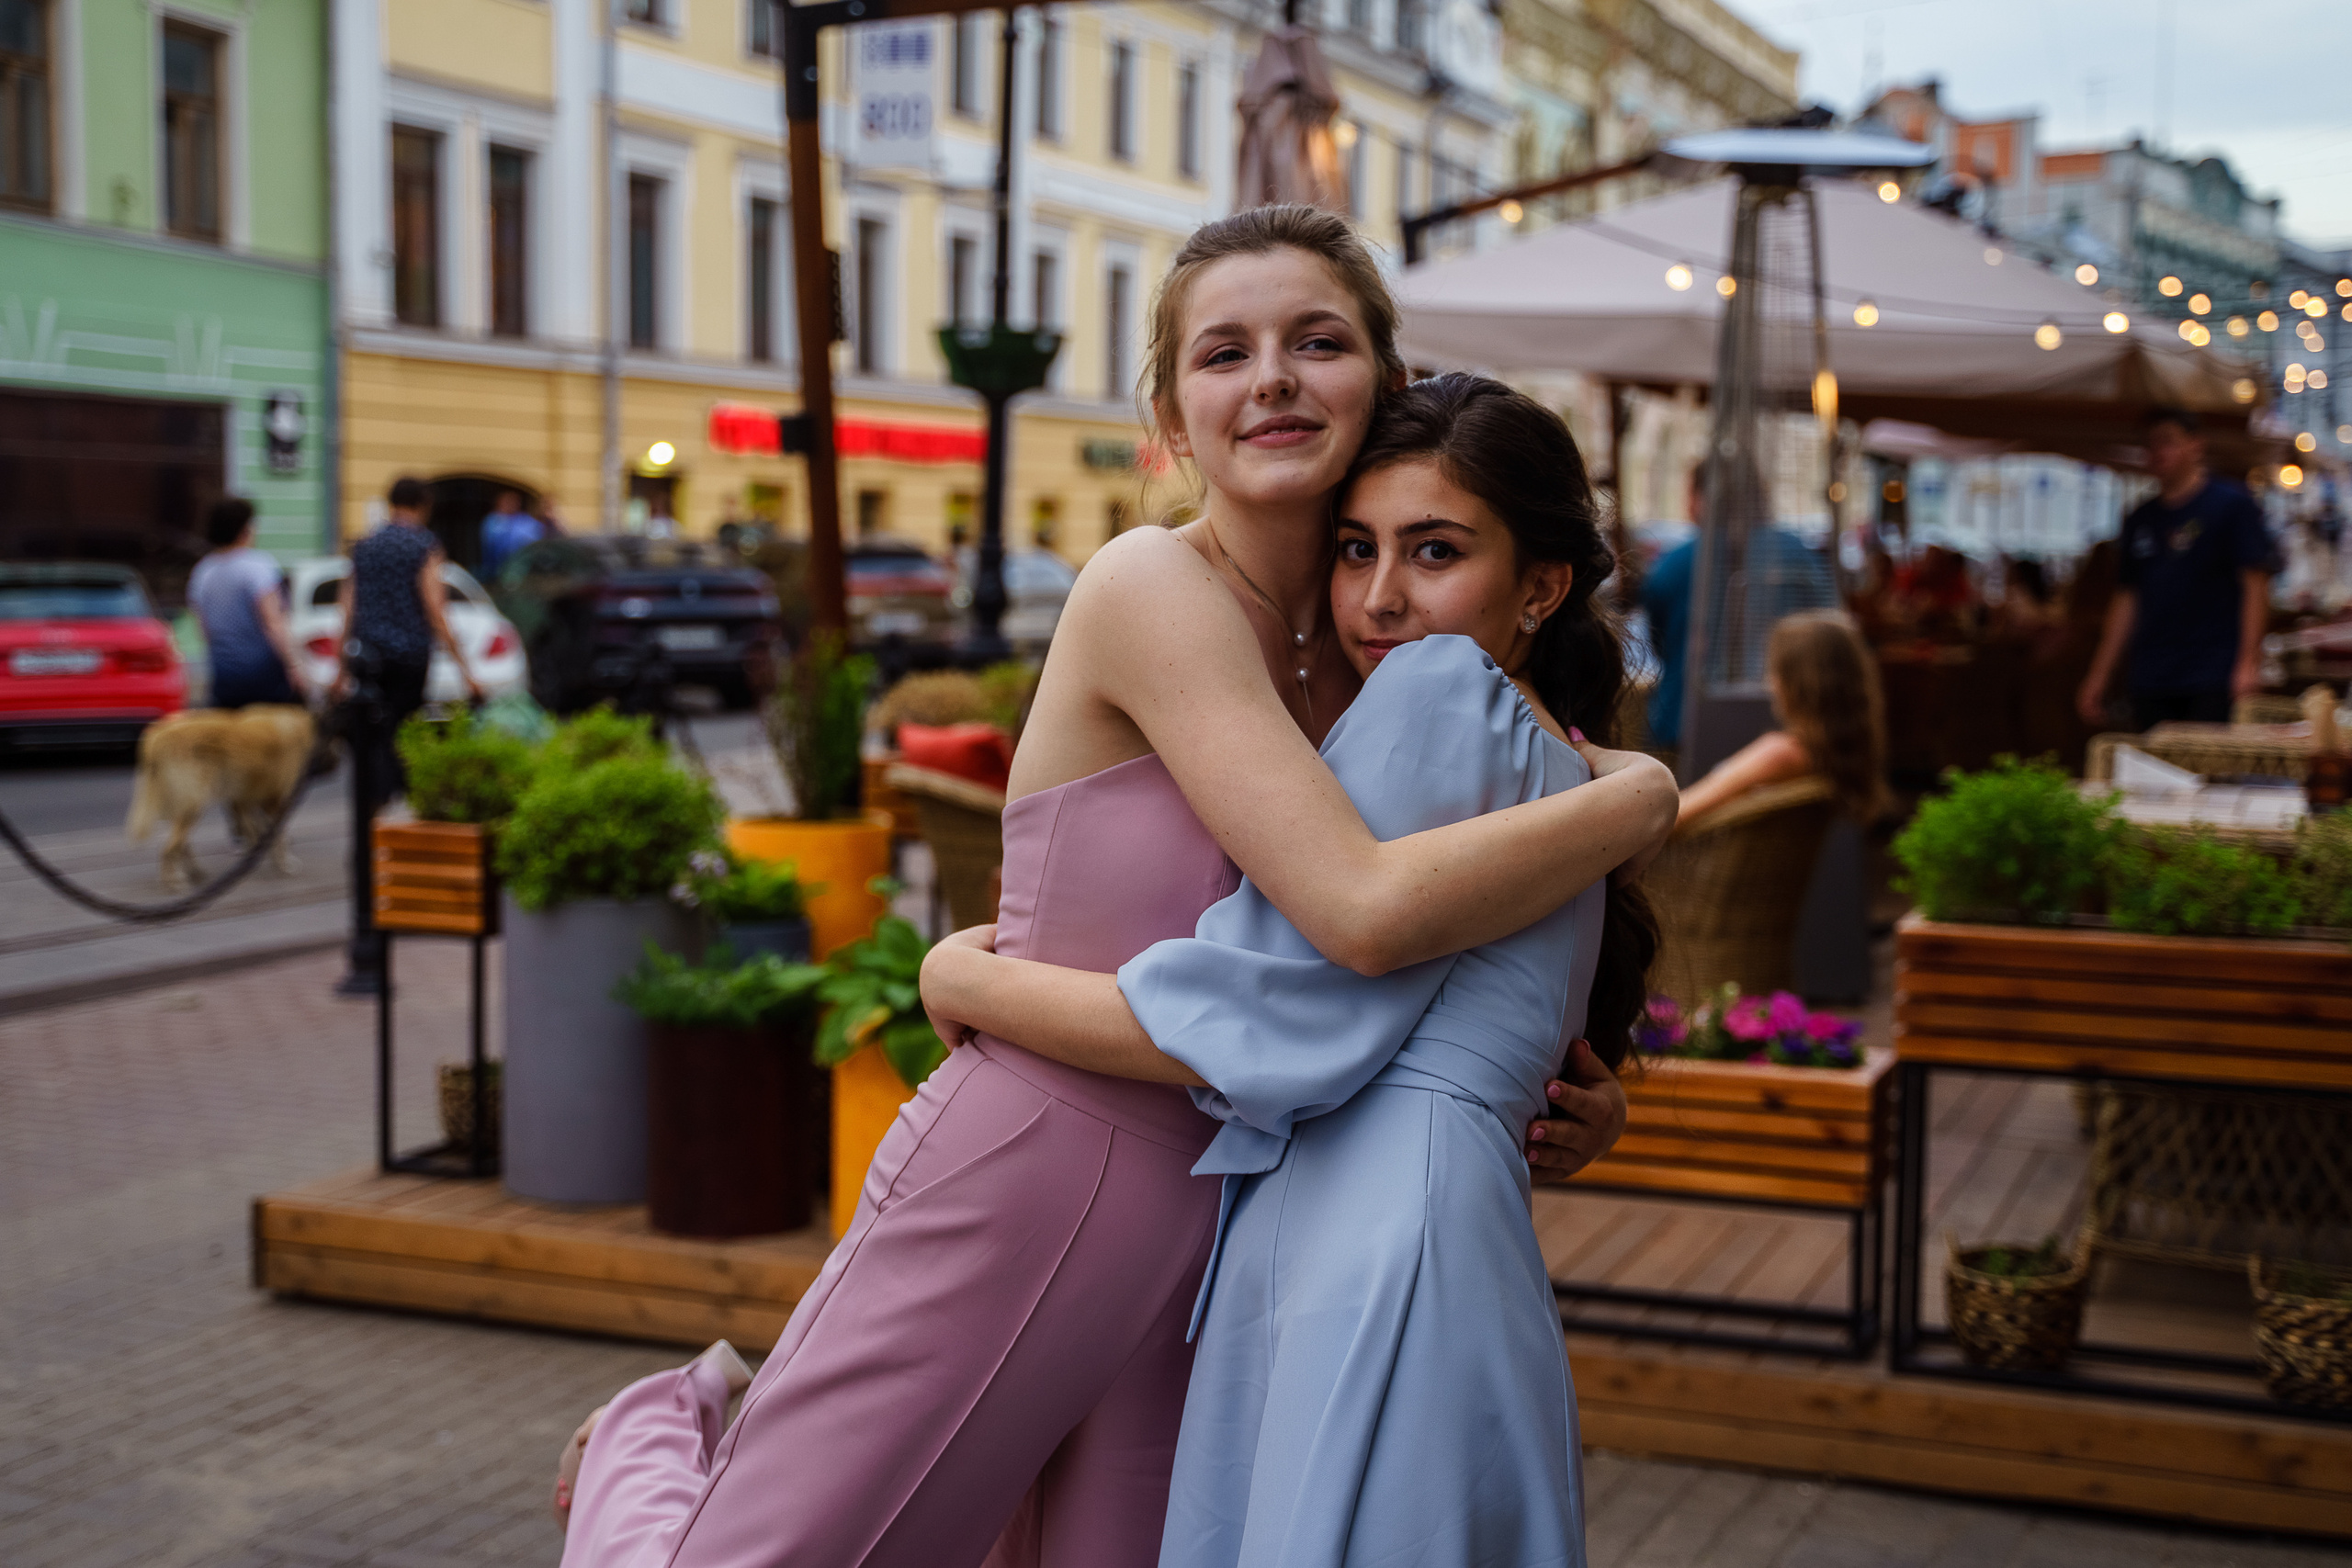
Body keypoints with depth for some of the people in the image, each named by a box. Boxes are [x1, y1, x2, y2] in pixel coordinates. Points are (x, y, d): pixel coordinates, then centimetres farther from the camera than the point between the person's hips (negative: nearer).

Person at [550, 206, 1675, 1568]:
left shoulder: (1362, 656, 7)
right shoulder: (1152, 589, -15)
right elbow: (1370, 912, -27)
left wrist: (1573, 1098, -2)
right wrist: (1633, 801, -11)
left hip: (1206, 1243, 7)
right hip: (1018, 1192, -7)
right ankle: (663, 1434, 35)